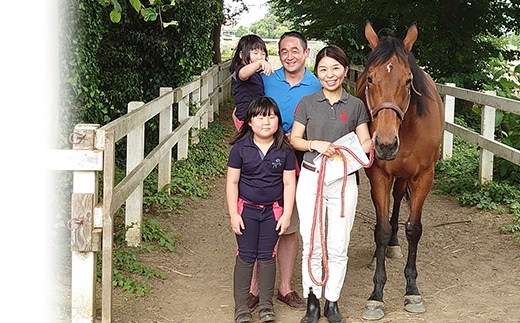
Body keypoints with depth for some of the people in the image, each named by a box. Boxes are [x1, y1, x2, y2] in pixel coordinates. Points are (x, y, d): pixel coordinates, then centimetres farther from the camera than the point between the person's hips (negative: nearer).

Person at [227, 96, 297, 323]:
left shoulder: (284, 150, -5)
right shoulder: (241, 148, -8)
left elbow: (289, 183, 0)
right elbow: (232, 182, -4)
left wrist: (286, 214, -3)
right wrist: (233, 213, -7)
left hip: (273, 210, 1)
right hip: (246, 208, -1)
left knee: (267, 256, 7)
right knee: (246, 257, 3)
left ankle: (266, 304, 20)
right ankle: (241, 305, 14)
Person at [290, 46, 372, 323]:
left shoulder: (356, 105, 4)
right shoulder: (307, 103, 2)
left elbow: (364, 143, 6)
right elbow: (294, 139, 5)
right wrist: (315, 144, -13)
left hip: (343, 181, 1)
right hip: (311, 179, 0)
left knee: (338, 246, 6)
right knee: (311, 245, 3)